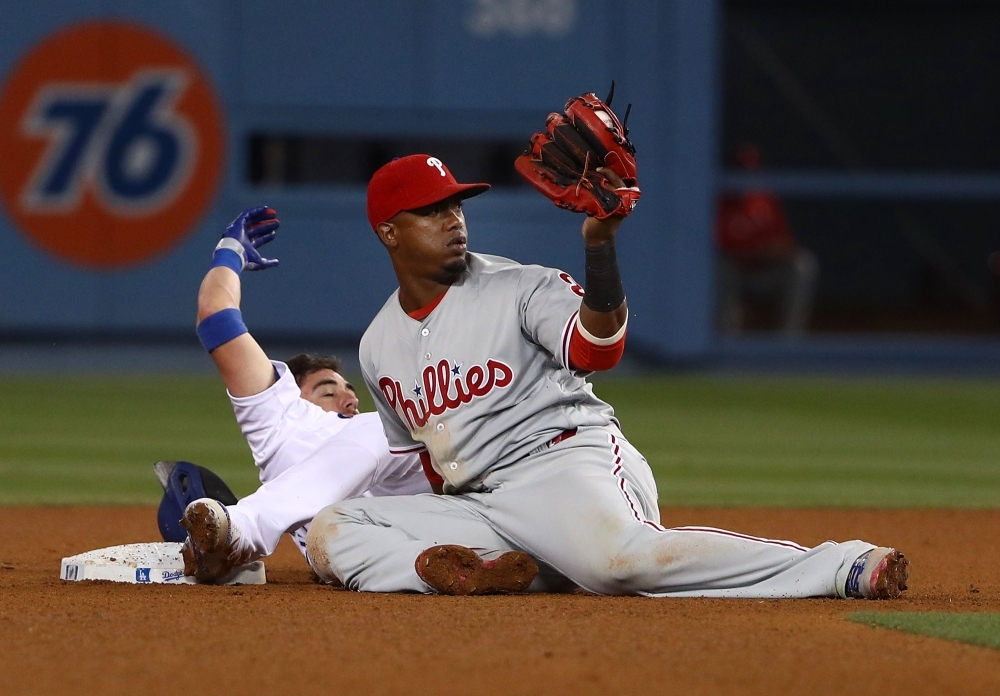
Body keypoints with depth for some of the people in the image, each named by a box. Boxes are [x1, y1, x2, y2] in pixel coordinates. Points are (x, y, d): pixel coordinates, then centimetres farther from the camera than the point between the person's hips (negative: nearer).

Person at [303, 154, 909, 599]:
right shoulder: (378, 346, 16)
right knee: (328, 532, -8)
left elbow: (600, 346, -19)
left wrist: (600, 243, -31)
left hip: (568, 460, -6)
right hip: (479, 508, 6)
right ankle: (480, 573, -26)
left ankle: (845, 567, -43)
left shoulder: (517, 288, -1)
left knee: (617, 555, -40)